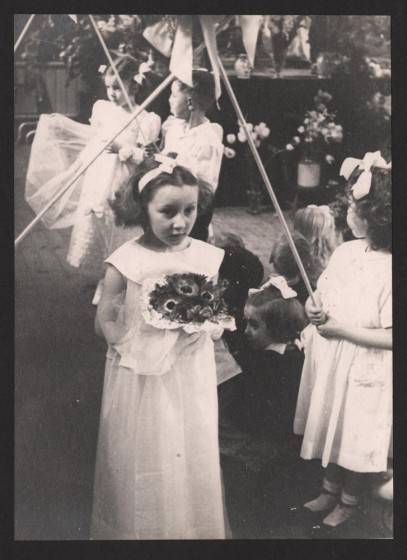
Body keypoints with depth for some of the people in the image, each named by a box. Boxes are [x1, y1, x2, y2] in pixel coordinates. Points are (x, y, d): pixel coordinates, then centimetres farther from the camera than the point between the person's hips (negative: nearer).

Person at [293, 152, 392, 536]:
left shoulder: (389, 270, -26)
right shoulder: (346, 251, -4)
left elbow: (391, 336, -24)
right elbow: (323, 294, 11)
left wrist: (342, 330, -22)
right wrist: (315, 309, -11)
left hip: (362, 373, -7)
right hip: (329, 363, 7)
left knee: (354, 438, 13)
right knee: (330, 429, 22)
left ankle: (348, 503, 38)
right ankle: (329, 491, 45)